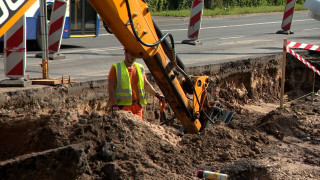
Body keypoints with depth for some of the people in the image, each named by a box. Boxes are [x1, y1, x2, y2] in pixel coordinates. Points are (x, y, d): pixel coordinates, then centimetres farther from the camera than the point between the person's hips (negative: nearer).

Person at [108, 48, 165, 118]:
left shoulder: (140, 68, 15)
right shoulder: (116, 68, -1)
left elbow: (146, 84, 23)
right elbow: (111, 88, -6)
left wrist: (156, 94, 7)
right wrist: (114, 106, -15)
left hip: (137, 106, 5)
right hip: (123, 106, -5)